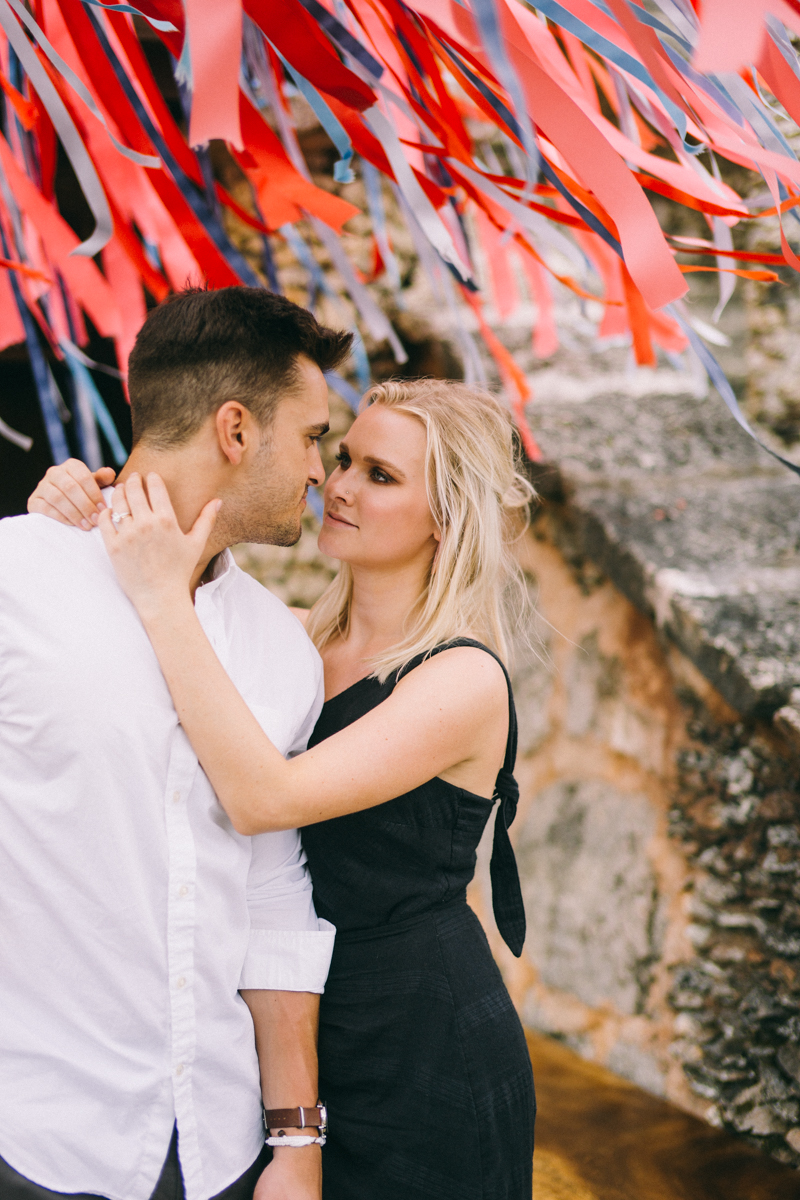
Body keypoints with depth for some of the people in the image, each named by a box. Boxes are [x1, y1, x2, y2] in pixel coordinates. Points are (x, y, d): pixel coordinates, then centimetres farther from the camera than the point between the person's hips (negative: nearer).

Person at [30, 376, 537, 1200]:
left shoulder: (465, 679, -18)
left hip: (427, 1053, -6)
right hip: (303, 1034, 6)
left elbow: (265, 799, -29)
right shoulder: (299, 640, 1)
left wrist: (164, 600, -30)